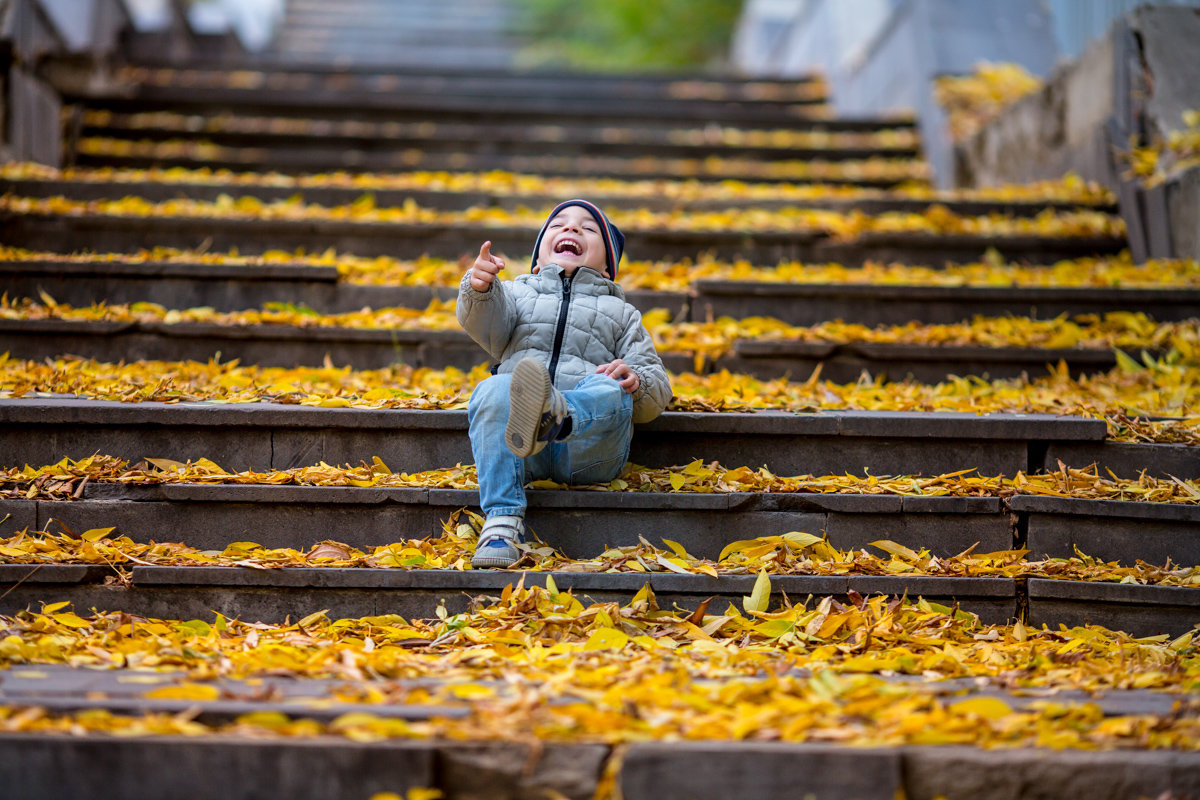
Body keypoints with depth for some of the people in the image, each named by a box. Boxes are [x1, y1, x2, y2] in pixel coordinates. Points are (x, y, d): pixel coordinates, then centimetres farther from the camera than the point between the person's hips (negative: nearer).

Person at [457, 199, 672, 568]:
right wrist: (479, 289, -19)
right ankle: (502, 521, -40)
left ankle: (550, 415, -68)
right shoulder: (517, 293, 32)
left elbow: (657, 393, 22)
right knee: (492, 391, -31)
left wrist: (637, 381, -4)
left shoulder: (620, 313, 33)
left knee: (612, 391, -32)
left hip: (587, 446, 0)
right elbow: (487, 324, 6)